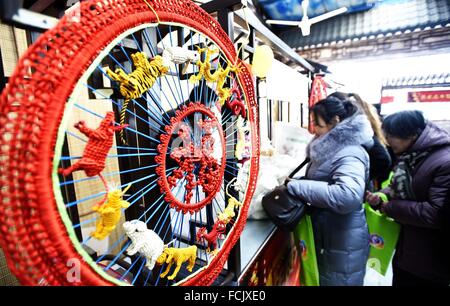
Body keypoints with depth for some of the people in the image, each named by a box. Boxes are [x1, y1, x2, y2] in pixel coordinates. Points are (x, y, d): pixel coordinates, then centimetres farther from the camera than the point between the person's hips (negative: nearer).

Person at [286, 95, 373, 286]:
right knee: (325, 279, 26)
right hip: (326, 235, 8)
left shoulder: (350, 155, -24)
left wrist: (296, 187, -33)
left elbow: (348, 195, -41)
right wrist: (292, 180, 0)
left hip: (344, 242, -8)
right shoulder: (333, 148, 4)